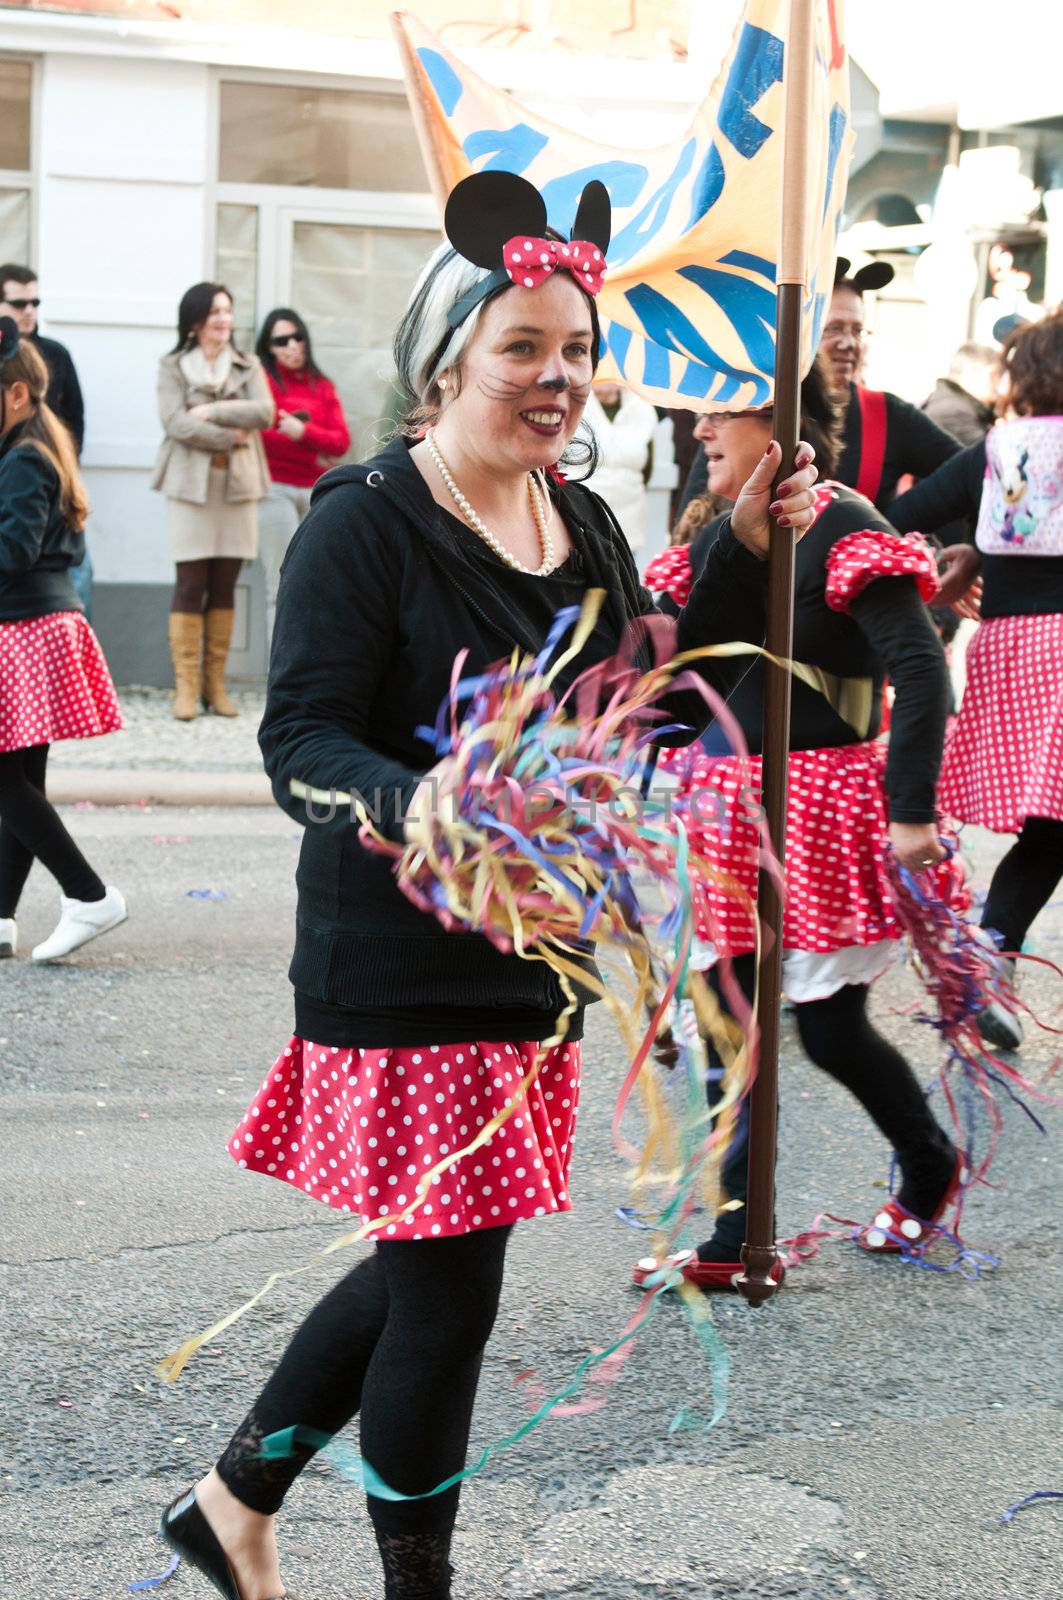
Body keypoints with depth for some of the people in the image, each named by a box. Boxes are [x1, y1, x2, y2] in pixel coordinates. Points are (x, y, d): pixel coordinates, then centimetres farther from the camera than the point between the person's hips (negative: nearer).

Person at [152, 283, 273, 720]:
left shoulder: (248, 366, 13)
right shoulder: (173, 367, 4)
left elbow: (264, 411, -4)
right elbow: (175, 422, -9)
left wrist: (212, 411, -12)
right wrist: (230, 436, -11)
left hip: (239, 484, 3)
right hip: (191, 483, -3)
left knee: (224, 584, 3)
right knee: (191, 583, -7)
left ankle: (215, 683, 7)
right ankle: (186, 686, -6)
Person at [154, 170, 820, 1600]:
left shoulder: (585, 528, 9)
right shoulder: (368, 522, -14)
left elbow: (660, 706, 11)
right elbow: (302, 733, -19)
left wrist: (747, 552, 2)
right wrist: (409, 806, -39)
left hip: (534, 960, 8)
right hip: (401, 975, -8)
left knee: (425, 1273, 18)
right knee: (446, 1296, 1)